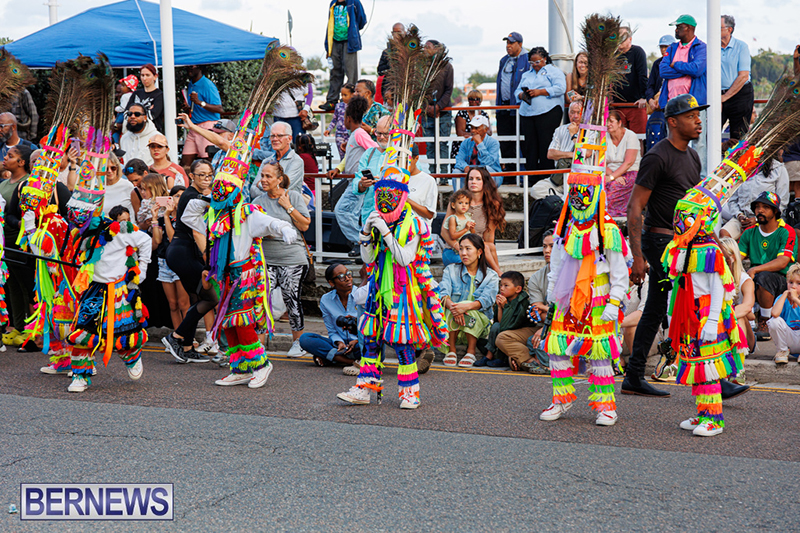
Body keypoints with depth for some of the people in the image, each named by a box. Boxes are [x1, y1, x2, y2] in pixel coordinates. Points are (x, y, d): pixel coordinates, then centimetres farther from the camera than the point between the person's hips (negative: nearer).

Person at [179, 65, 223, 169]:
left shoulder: (207, 85, -10)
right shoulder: (191, 85, 17)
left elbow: (219, 109, -17)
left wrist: (200, 102, -27)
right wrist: (188, 108, 6)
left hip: (208, 126, -8)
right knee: (184, 163, 2)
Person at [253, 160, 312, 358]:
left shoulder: (294, 197, 2)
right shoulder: (259, 202, 9)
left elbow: (305, 225, -2)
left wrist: (288, 206, -7)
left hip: (292, 259, -2)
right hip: (266, 259, 3)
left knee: (292, 300, 1)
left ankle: (298, 342, 17)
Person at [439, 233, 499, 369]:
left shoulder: (490, 276, 5)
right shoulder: (451, 270, 10)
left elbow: (486, 300, -15)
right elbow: (443, 293, -9)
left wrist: (467, 306, -36)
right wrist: (450, 305, -34)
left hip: (480, 323, -1)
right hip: (451, 325, 1)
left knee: (468, 308, -31)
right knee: (453, 309, -31)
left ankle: (471, 352, -23)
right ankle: (451, 351, -22)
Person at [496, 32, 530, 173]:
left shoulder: (527, 60, -5)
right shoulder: (504, 60, 18)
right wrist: (498, 105, 19)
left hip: (518, 106, -7)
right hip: (503, 106, 7)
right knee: (505, 143, 8)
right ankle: (509, 168, 15)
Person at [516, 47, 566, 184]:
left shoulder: (553, 71, 6)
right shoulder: (526, 75, 26)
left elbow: (560, 88, -8)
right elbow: (518, 90, 23)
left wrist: (540, 92, -13)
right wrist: (522, 95, -2)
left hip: (548, 112, -6)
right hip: (527, 113, 6)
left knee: (546, 145, -8)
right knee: (530, 145, 3)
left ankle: (546, 178, -6)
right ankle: (531, 178, 7)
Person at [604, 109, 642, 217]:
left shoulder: (630, 136, -5)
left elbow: (628, 162, -15)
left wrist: (612, 177, -24)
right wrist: (612, 175, -18)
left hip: (631, 173, -4)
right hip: (612, 173, 4)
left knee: (611, 187, -35)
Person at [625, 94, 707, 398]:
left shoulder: (692, 156, 16)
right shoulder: (657, 157, -13)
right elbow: (634, 207, -15)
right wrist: (637, 256, -20)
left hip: (678, 241, 9)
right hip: (661, 240, -9)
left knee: (655, 310, 9)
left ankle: (633, 379, 14)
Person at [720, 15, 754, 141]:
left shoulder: (741, 46, -4)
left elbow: (743, 76, -10)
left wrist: (725, 97, -12)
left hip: (740, 94, -3)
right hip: (718, 95, 3)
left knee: (738, 137, -1)